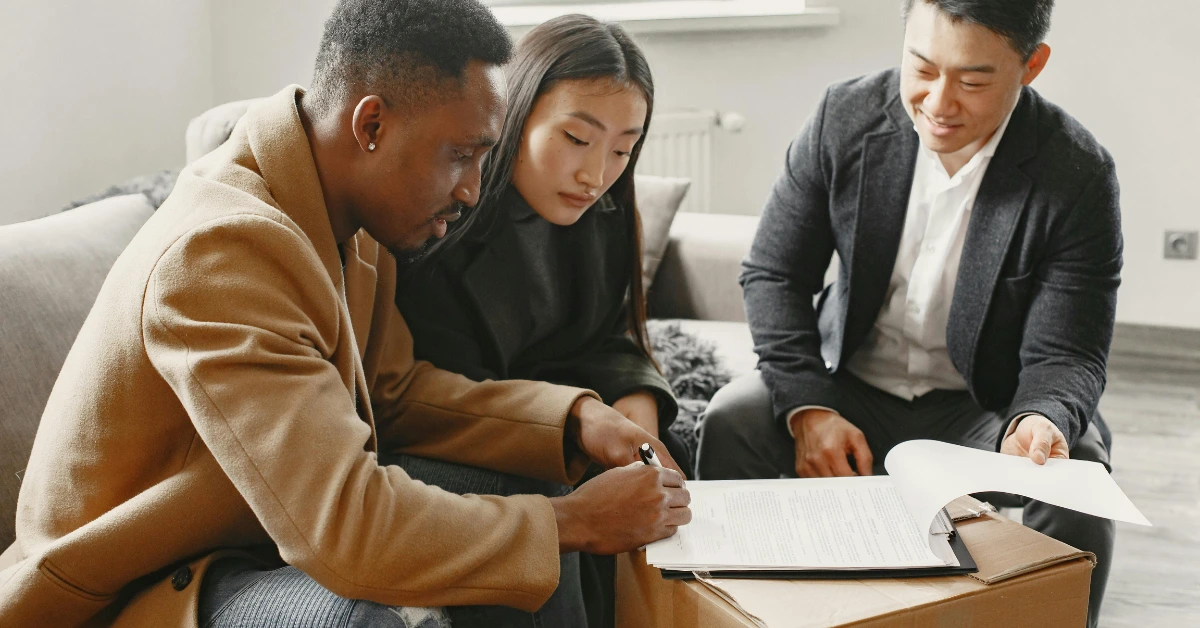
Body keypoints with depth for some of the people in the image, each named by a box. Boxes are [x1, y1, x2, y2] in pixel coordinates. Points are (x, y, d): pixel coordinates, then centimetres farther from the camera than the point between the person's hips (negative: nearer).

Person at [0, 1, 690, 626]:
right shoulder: (224, 246, -31)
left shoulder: (352, 218, -1)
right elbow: (344, 531, -36)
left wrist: (576, 419, -9)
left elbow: (395, 388, 4)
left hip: (282, 535, 9)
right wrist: (576, 521, -25)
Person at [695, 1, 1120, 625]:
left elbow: (1065, 357, -13)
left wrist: (1041, 421, -38)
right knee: (731, 418, -23)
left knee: (1078, 473, -30)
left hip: (986, 410, -1)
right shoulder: (846, 117, -10)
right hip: (848, 390, 2)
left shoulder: (1079, 177, -16)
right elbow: (773, 273, -6)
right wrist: (808, 408, -20)